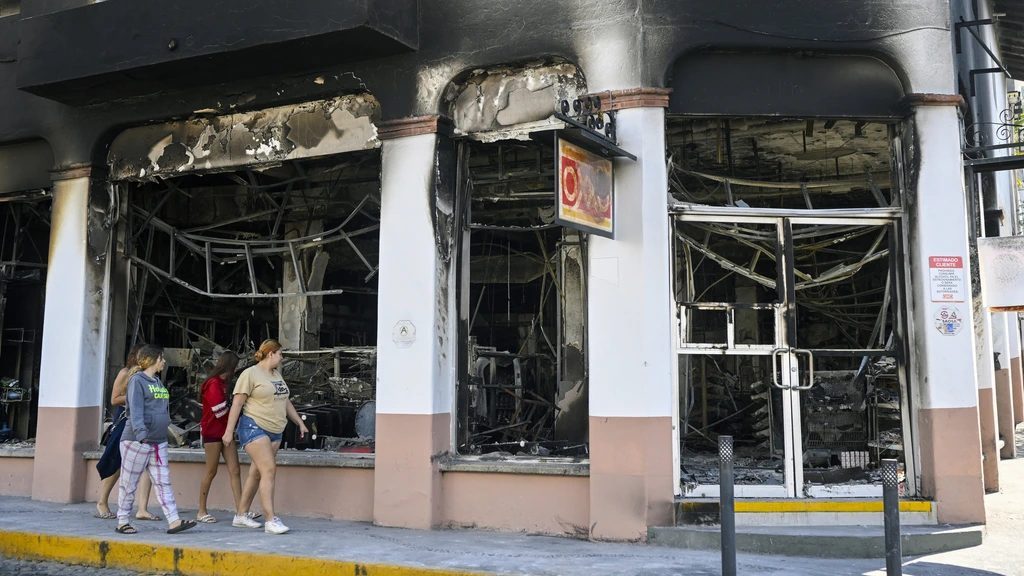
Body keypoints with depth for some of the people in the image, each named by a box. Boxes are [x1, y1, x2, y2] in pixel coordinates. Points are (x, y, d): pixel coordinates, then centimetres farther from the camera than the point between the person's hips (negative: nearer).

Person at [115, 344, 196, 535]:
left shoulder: (158, 382, 17)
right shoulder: (137, 380, -9)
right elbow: (136, 410, -20)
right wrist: (141, 433, -31)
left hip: (159, 442, 8)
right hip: (136, 441, -8)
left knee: (163, 483, 3)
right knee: (129, 483, 4)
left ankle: (173, 521, 0)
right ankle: (122, 522, 15)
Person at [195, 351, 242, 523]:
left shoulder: (223, 383, 14)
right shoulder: (214, 384, -14)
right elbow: (220, 411, -18)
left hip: (225, 431, 8)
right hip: (213, 432, -8)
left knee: (234, 470, 0)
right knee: (211, 472, 1)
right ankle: (202, 512, 14)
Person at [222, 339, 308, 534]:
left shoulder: (277, 374, 17)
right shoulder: (250, 374, -6)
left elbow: (285, 402, 25)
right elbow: (237, 403, -9)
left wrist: (300, 422, 22)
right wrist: (229, 431, -12)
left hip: (274, 431, 8)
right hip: (254, 427, -8)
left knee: (256, 473, 10)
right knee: (269, 469, -16)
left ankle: (240, 515, 20)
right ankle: (271, 520, -18)